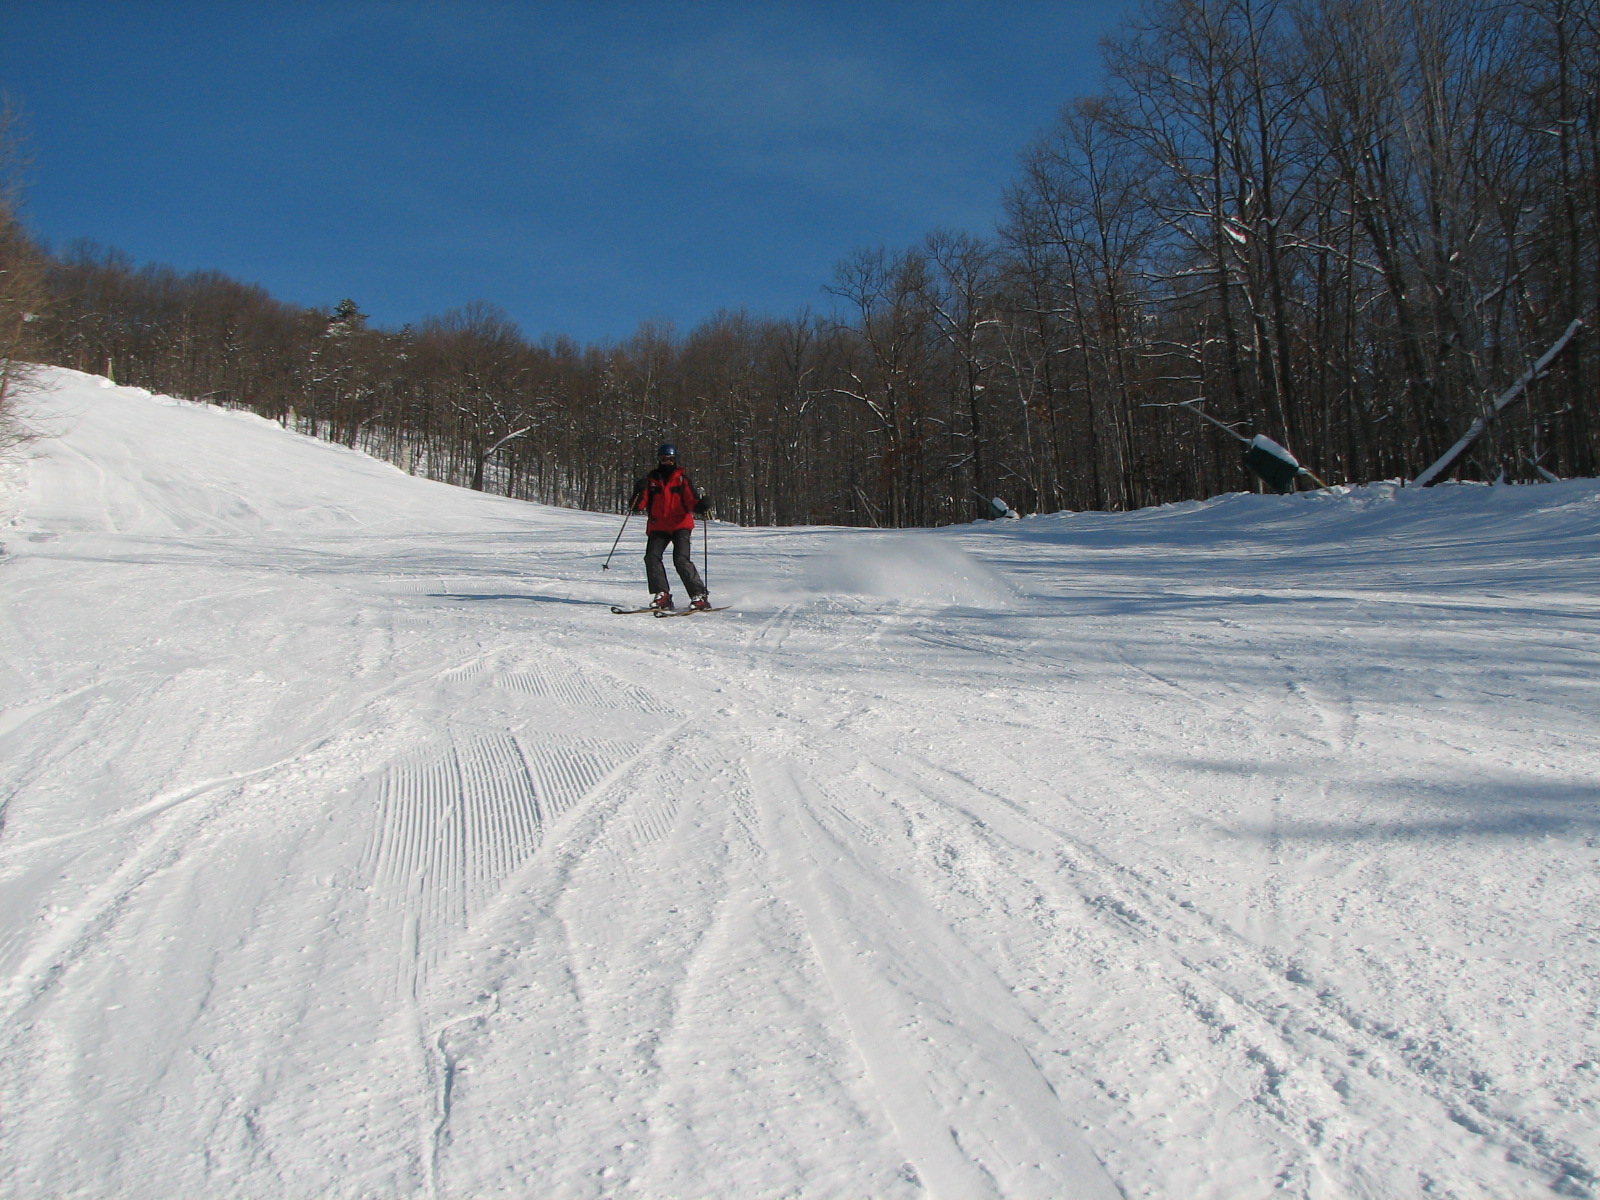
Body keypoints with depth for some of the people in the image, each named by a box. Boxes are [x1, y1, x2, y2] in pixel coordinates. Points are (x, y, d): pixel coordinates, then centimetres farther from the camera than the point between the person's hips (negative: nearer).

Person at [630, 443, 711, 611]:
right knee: (651, 557, -17)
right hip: (658, 527, 3)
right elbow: (639, 506, 3)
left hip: (681, 526, -3)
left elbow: (692, 501, -4)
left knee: (681, 560, -18)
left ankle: (699, 596, -12)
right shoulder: (651, 479, 9)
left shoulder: (682, 478, 4)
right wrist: (639, 493, -17)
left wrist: (700, 505, -27)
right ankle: (662, 594, -9)